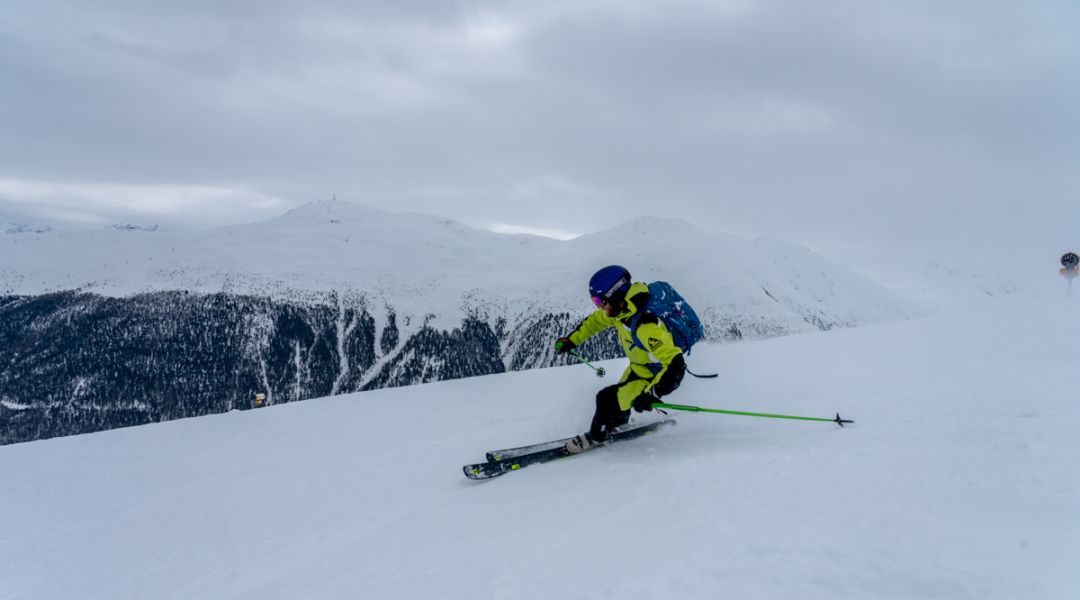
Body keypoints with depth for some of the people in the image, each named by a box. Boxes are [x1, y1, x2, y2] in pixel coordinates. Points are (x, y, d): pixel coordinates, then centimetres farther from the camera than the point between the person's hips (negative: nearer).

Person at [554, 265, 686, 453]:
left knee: (607, 399, -12)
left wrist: (651, 394, -44)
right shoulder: (620, 308, -12)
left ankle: (595, 437, 15)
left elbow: (675, 364, -40)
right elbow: (597, 320, 10)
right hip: (638, 367, 8)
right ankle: (620, 424, 52)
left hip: (658, 375, -8)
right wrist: (571, 340, 11)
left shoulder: (645, 325, -39)